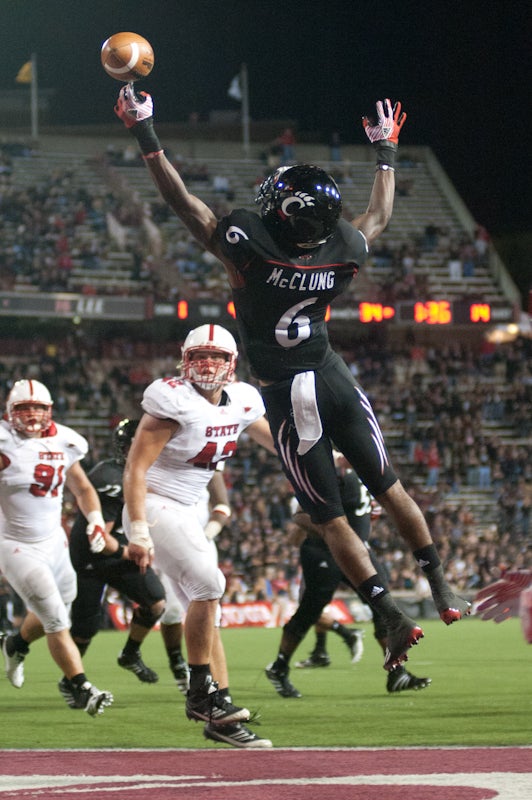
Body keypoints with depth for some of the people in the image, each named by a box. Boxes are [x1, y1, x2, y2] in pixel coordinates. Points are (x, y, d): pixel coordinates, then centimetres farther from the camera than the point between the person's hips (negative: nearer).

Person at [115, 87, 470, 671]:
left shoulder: (246, 242, -20)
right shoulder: (343, 249, -8)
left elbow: (180, 199, -14)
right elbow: (380, 214, 15)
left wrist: (144, 134, -7)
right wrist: (386, 152, 28)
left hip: (288, 401, -3)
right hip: (333, 381, 3)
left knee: (331, 521, 5)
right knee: (389, 490, 19)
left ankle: (394, 618, -2)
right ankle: (442, 591, 24)